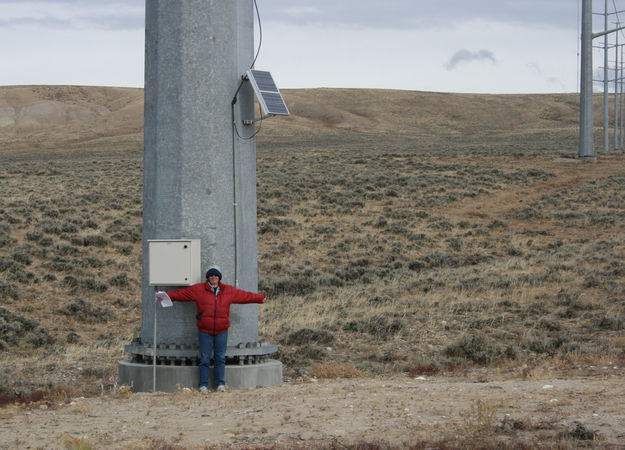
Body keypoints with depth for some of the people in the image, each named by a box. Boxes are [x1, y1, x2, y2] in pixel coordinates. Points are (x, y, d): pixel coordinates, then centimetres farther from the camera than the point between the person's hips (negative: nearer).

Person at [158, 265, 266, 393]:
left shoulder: (229, 291, 6)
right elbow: (180, 294, 1)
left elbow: (245, 296, 16)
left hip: (221, 331, 2)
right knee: (204, 359, -1)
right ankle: (203, 385, 4)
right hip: (204, 331, -2)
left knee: (220, 358, 4)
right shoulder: (198, 289, 1)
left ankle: (220, 384, 12)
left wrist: (260, 298, 22)